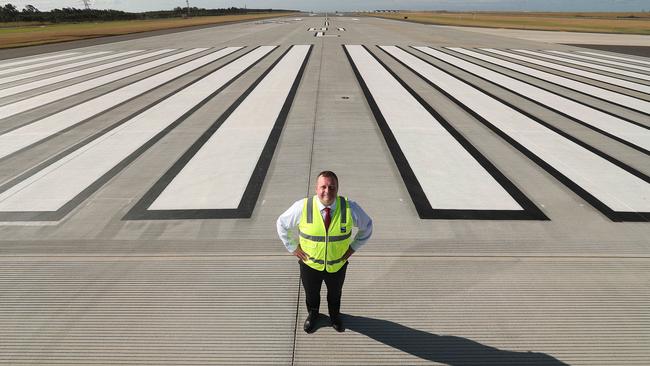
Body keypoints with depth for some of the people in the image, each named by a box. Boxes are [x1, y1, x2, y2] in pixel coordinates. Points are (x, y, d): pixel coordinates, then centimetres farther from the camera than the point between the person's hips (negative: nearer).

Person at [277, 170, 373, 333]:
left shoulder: (350, 208, -22)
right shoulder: (302, 207, -24)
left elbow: (367, 226, -2)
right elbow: (282, 224, -6)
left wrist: (353, 247, -4)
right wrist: (293, 247, -6)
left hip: (338, 264, 1)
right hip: (310, 263, 0)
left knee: (335, 293, 29)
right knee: (311, 293, 28)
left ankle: (335, 316, 62)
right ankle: (312, 314, 61)